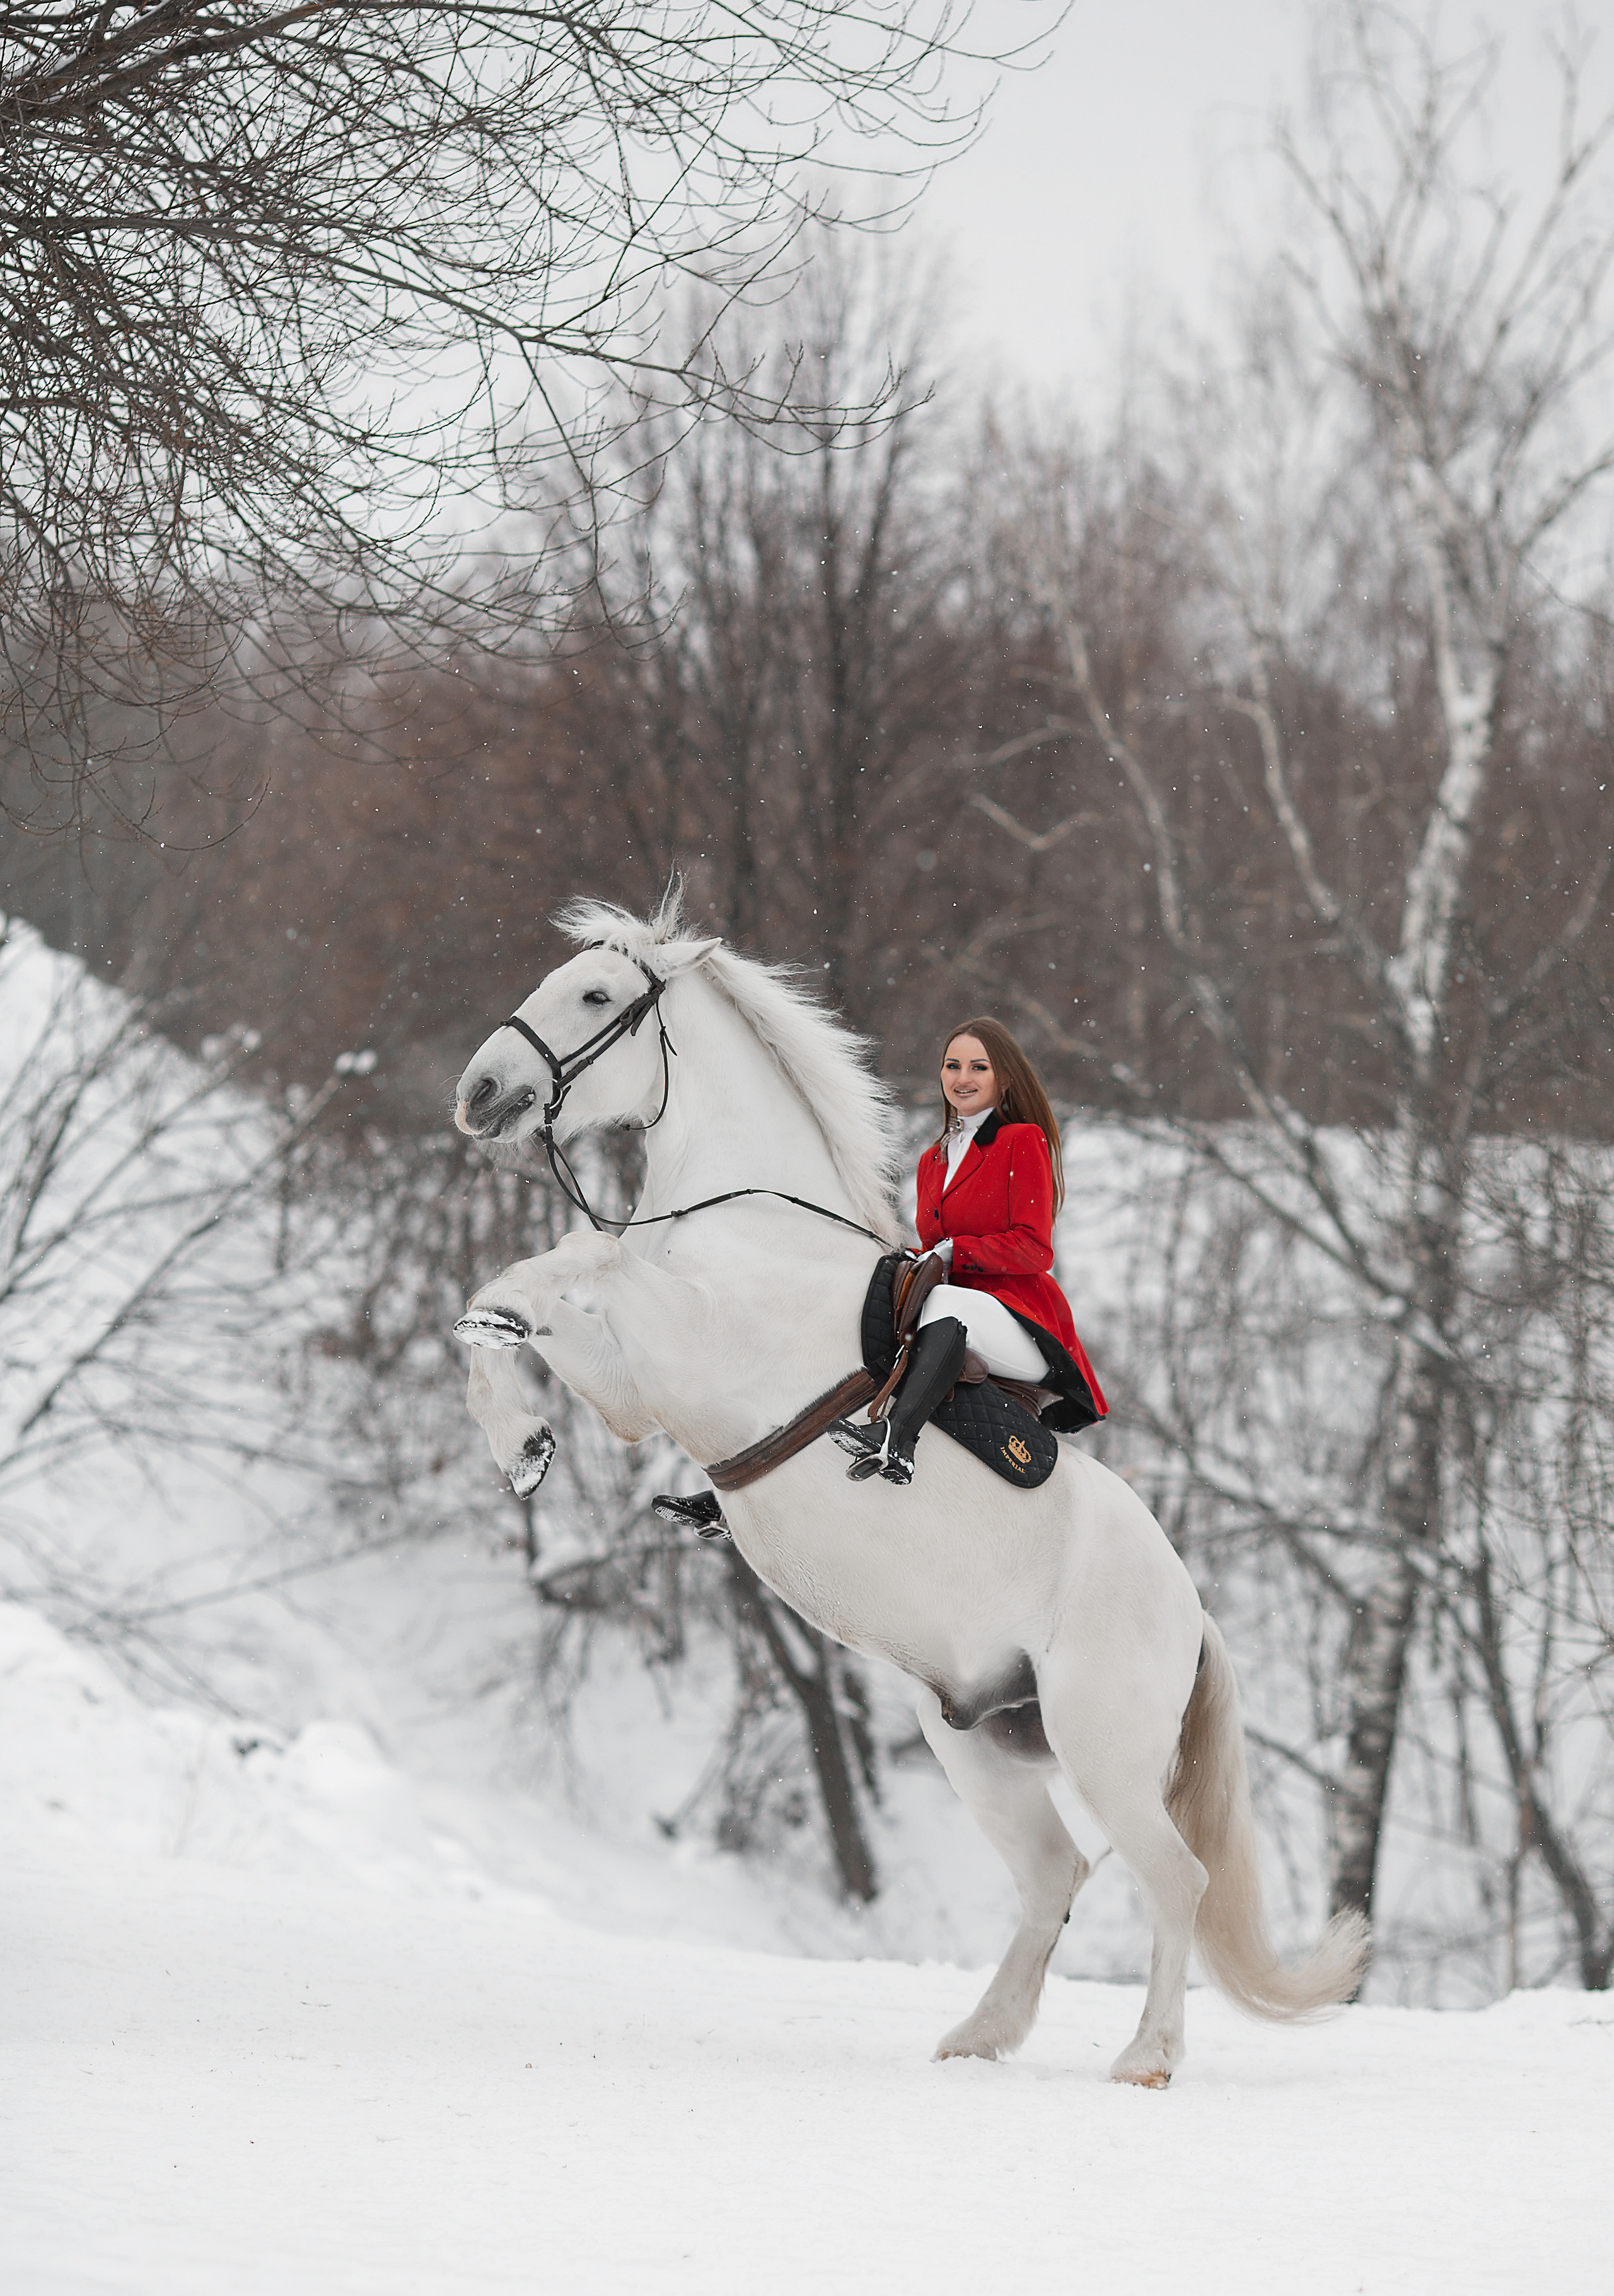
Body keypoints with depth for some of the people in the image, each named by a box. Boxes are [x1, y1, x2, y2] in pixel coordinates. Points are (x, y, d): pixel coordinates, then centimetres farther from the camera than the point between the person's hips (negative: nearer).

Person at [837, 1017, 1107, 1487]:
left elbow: (1033, 1251, -6)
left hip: (1023, 1318, -7)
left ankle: (896, 1439, -59)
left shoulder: (1023, 1143, 2)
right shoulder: (934, 1160, 23)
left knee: (947, 1304, -38)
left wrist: (953, 1253, -11)